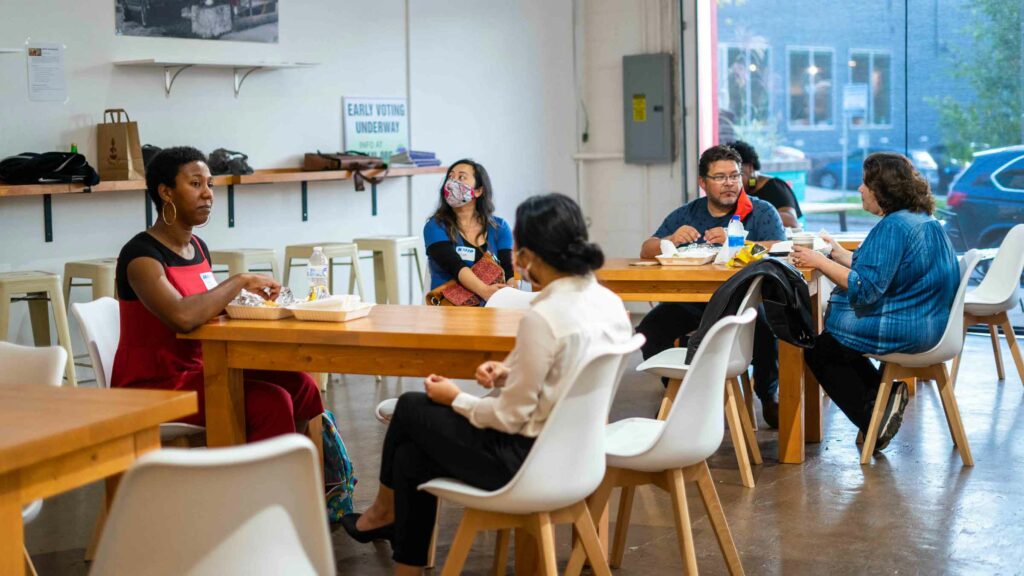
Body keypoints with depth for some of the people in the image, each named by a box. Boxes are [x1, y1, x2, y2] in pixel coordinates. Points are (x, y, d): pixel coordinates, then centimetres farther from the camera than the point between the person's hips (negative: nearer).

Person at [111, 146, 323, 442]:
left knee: (299, 385, -8)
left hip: (197, 371, 8)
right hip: (151, 384, -8)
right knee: (270, 402, -23)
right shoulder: (141, 254, -17)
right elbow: (182, 317, -35)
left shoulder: (198, 247, 10)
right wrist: (240, 280, -23)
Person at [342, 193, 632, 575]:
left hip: (527, 460, -8)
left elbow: (510, 417, -19)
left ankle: (385, 511, 39)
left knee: (411, 408, 13)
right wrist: (509, 373, 4)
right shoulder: (609, 302, -1)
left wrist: (456, 399, -2)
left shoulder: (543, 318, -27)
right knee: (411, 455, 17)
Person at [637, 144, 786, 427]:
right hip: (690, 304, 3)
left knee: (766, 326, -33)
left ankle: (768, 397, -6)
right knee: (650, 329, -22)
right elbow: (647, 250, 8)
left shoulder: (762, 212, 6)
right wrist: (671, 240, -15)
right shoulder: (685, 215, 15)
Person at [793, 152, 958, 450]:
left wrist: (820, 262, -18)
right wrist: (840, 255, 21)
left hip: (903, 331, -10)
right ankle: (885, 395, 10)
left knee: (816, 348, 11)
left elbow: (866, 288, -25)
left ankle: (872, 414, 7)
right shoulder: (926, 222, 10)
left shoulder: (893, 227, -22)